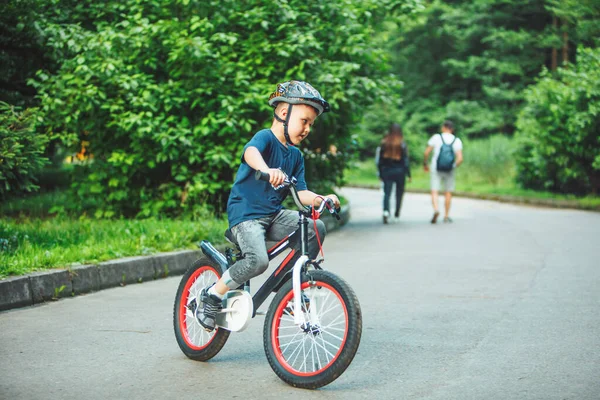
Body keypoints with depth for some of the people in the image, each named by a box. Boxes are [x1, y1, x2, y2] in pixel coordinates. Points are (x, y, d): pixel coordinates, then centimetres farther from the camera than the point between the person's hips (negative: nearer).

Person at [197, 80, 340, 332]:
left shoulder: (296, 155, 13)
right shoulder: (265, 137, -10)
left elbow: (301, 193, 8)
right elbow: (251, 152, -35)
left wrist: (321, 200, -13)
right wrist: (266, 169, -57)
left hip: (274, 215, 7)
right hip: (245, 213, -7)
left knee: (315, 228, -13)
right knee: (258, 260, -30)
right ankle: (213, 295, -7)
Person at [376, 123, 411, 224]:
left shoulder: (384, 143, -2)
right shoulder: (402, 144, -8)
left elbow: (380, 160, 2)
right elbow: (406, 161, -8)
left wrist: (380, 174, 11)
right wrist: (408, 174, 0)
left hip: (387, 171, 1)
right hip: (399, 171, -1)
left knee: (386, 193, -1)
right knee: (399, 194, 13)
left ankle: (386, 211, -26)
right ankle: (396, 215, 19)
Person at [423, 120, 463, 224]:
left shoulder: (436, 137, -3)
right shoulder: (457, 141, 0)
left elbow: (426, 153, -5)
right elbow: (460, 158, -9)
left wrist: (425, 164, 11)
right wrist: (454, 166, 9)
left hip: (436, 169, -1)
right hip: (449, 170, 1)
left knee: (434, 191, -1)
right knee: (448, 192, 13)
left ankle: (436, 209, -27)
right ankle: (446, 216, 16)